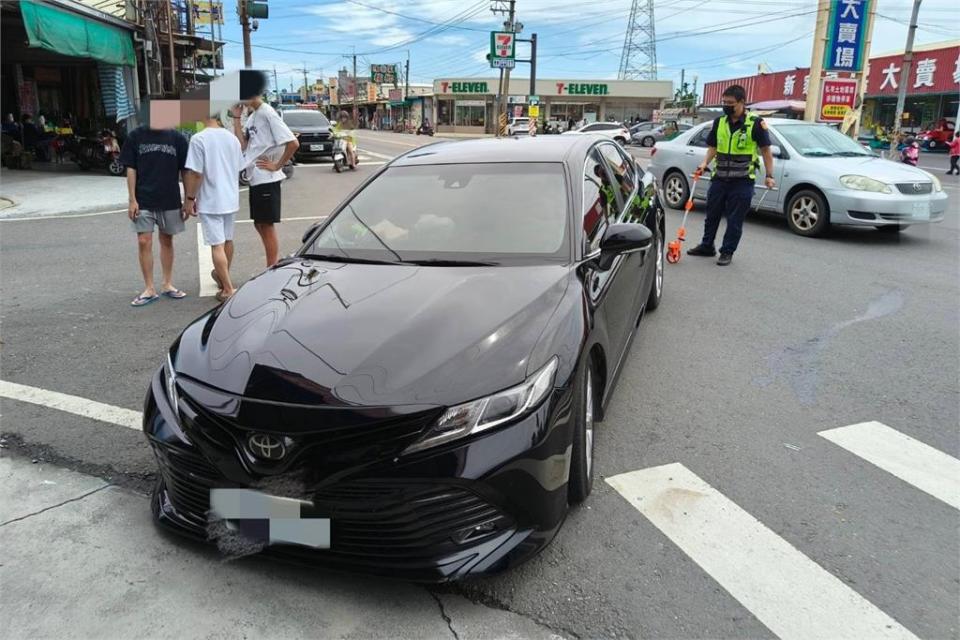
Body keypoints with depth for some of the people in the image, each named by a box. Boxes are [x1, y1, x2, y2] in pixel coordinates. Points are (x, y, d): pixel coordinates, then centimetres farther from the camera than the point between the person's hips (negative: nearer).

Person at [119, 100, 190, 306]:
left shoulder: (177, 138, -1)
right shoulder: (136, 136, -1)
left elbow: (185, 171, 3)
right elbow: (131, 170, 1)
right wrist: (132, 200, -5)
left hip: (170, 201, 1)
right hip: (143, 201, -1)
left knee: (167, 241, 11)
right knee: (144, 242, -2)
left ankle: (167, 284, 24)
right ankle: (149, 289, 8)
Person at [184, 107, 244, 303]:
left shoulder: (198, 139, -15)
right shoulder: (232, 138, 4)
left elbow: (195, 173, -17)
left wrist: (190, 198, -7)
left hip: (210, 201, -6)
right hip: (231, 198, 7)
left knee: (217, 245, -4)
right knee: (227, 241, 19)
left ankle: (228, 290, -5)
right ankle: (223, 276, 38)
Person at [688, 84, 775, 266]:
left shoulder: (755, 123, -6)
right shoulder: (719, 122, 7)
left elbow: (766, 150, -4)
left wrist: (769, 176, -8)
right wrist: (705, 163, -2)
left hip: (742, 181, -4)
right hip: (719, 178, 5)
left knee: (735, 220, 2)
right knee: (712, 214, 12)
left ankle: (727, 252, 12)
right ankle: (707, 246, 27)